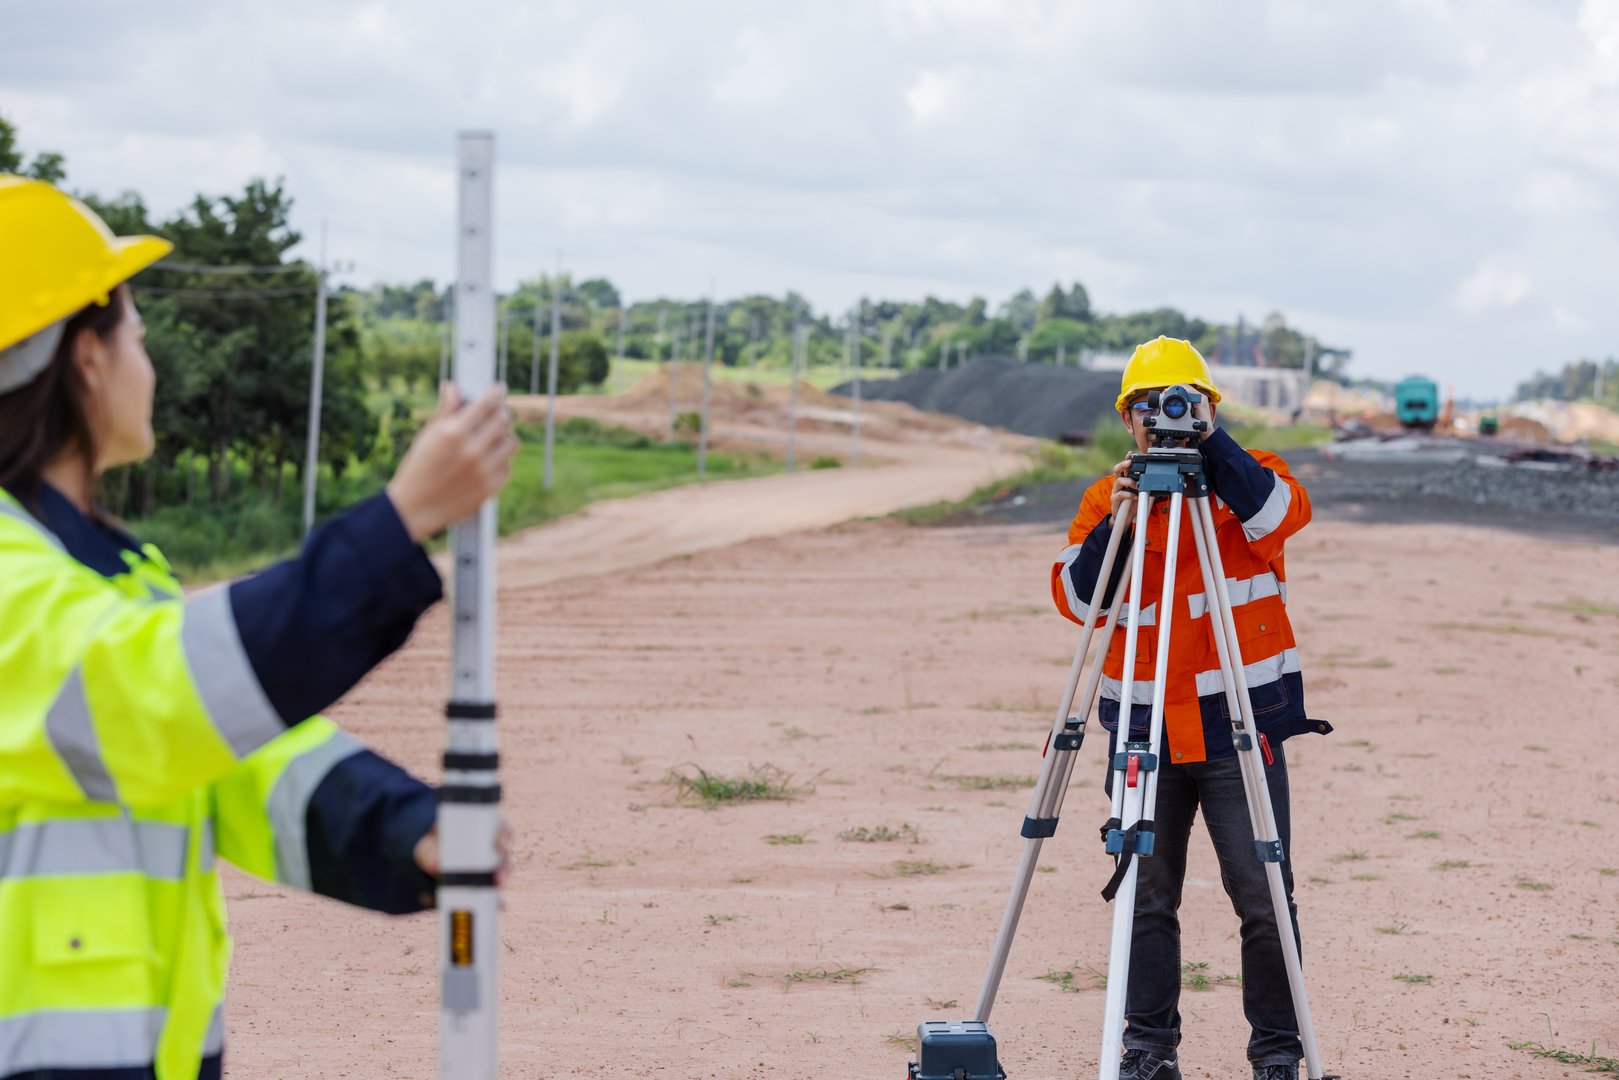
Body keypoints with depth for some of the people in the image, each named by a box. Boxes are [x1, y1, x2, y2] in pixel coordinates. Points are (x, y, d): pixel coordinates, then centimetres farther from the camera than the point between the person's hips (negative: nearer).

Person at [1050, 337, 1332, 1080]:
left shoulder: (1244, 475, 2)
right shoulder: (1108, 496, 8)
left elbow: (1283, 515, -21)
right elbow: (1074, 600, -1)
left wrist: (1211, 441, -26)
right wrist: (1113, 532, -17)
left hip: (1240, 720, -2)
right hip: (1145, 729, 3)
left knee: (1263, 895, -3)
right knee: (1146, 897, 6)